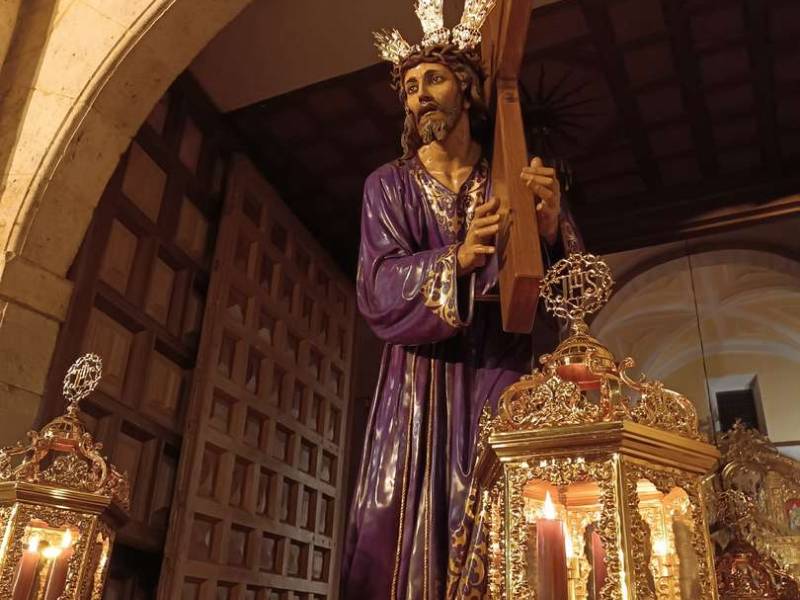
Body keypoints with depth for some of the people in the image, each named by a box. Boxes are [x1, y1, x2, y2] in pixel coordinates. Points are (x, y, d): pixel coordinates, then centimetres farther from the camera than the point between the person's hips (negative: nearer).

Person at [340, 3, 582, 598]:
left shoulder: (518, 181, 11)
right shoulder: (389, 185, 9)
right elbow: (378, 288, -5)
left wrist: (551, 227, -18)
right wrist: (459, 259, -22)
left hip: (503, 376, 1)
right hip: (421, 385, 0)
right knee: (407, 532, -6)